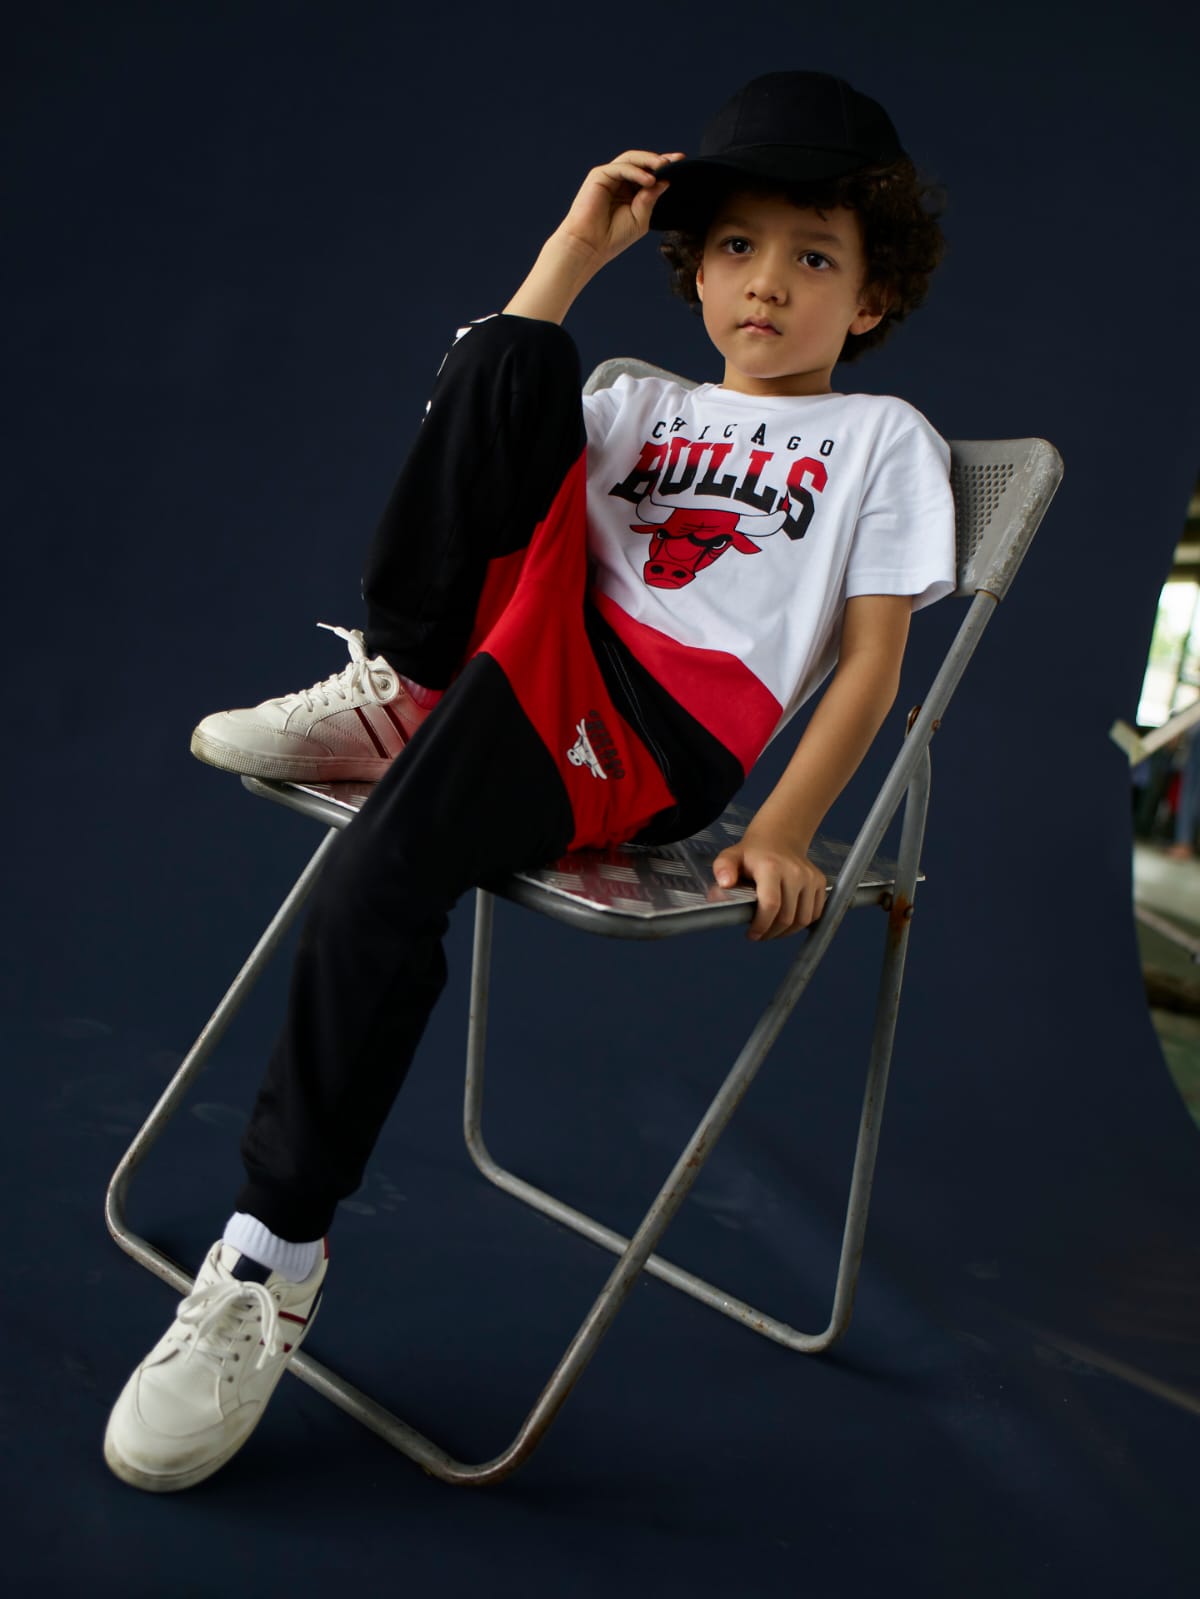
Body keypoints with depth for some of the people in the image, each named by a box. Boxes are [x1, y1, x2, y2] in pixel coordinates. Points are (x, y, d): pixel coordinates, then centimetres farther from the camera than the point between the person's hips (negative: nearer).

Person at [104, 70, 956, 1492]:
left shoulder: (883, 440, 16)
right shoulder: (640, 405, 29)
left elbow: (872, 657, 6)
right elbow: (488, 429, 10)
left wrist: (783, 834, -8)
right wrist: (577, 246, 13)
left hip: (661, 740, -4)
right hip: (538, 661, 5)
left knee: (379, 879, -32)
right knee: (511, 369, -16)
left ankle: (273, 1255, -18)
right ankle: (394, 692, -13)